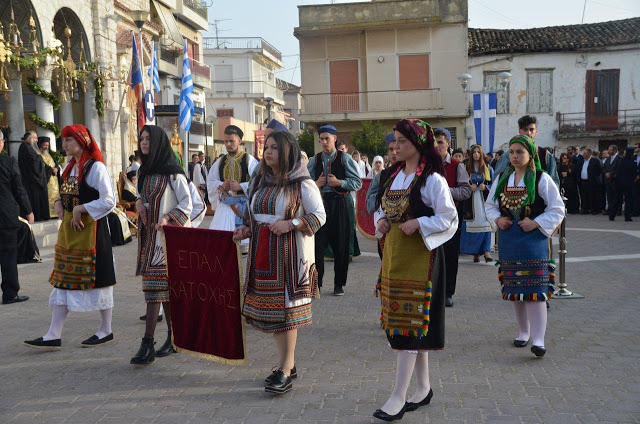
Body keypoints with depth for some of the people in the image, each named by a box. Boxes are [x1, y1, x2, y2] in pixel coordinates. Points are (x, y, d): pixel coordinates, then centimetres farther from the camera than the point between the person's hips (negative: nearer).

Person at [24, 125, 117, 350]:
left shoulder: (96, 167, -12)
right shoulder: (70, 167, 14)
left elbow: (109, 201, -16)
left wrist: (80, 209, -18)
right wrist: (59, 203, 3)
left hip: (90, 229, -8)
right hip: (68, 229, 8)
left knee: (96, 279, 1)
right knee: (63, 280, 7)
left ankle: (106, 330, 16)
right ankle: (54, 335, 11)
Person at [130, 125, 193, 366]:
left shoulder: (172, 172, -8)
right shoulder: (144, 171, 15)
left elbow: (187, 204, -9)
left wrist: (168, 218, -23)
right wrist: (139, 202, 4)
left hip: (168, 235, -7)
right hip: (149, 235, 7)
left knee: (157, 286, -10)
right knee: (165, 288, 10)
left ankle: (148, 345, -10)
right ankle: (173, 337, 18)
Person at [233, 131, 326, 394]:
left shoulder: (302, 184, -6)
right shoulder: (260, 182, 14)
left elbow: (319, 216, -8)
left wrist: (291, 224, -20)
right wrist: (245, 229, 2)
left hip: (290, 254, -7)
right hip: (263, 254, 7)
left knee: (287, 308, -6)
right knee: (271, 307, 10)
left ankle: (284, 371, -1)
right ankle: (288, 364, 23)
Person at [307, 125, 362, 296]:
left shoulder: (345, 158, 0)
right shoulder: (314, 160, 9)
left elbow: (358, 182, -4)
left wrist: (339, 182, -16)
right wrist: (315, 184, -8)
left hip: (339, 204, -2)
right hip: (319, 204, 2)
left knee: (340, 245, 5)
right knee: (318, 244, -1)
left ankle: (339, 284, 18)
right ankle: (316, 282, 9)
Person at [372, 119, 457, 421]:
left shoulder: (432, 179, -10)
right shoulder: (393, 175, 11)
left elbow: (449, 219, -11)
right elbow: (382, 207, 21)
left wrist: (418, 224, -21)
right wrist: (381, 220, 0)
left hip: (419, 254, -7)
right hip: (393, 251, 7)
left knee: (410, 321, -6)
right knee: (413, 322, 13)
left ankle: (398, 396, -1)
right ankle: (424, 387, 25)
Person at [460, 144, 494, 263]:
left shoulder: (488, 168, 9)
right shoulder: (466, 168, 8)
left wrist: (485, 187, -10)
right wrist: (469, 187, -9)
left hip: (484, 200, 0)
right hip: (471, 202, 0)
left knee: (485, 224, -10)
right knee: (472, 226, -2)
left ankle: (486, 251, -12)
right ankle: (475, 252, 4)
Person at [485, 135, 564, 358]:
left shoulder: (542, 179, -5)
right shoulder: (502, 178, 8)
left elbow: (557, 209, -4)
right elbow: (490, 204, 17)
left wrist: (536, 223, -14)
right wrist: (497, 220, -2)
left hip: (534, 240, -5)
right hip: (508, 241, 5)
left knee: (535, 289, -8)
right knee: (514, 289, 11)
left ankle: (538, 339, -6)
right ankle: (523, 331, 28)